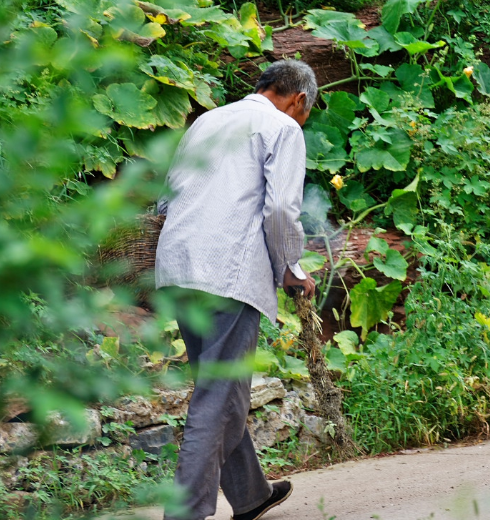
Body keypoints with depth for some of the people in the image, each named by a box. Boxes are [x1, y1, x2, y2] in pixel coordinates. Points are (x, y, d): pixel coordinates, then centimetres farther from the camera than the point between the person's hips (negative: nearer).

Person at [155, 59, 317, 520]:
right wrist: (290, 270, 4)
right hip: (231, 272, -8)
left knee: (220, 390, 18)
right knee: (218, 399, -7)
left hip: (177, 267, 8)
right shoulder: (284, 128, 2)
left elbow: (170, 191, 22)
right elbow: (280, 208, -9)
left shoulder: (206, 121, 24)